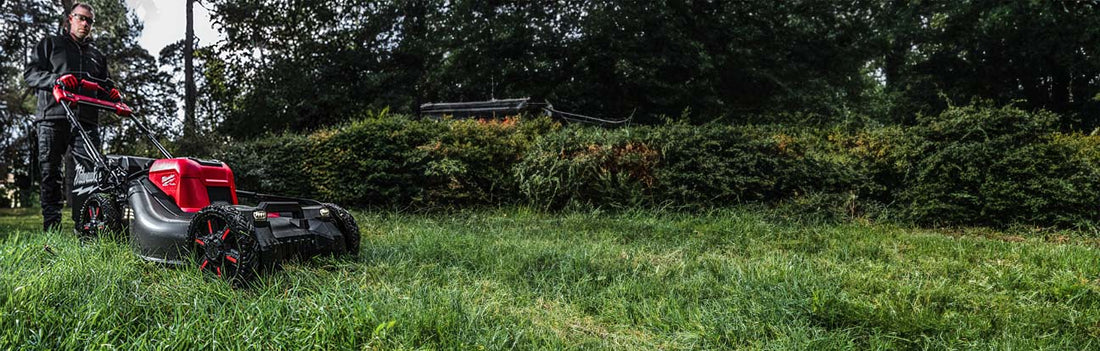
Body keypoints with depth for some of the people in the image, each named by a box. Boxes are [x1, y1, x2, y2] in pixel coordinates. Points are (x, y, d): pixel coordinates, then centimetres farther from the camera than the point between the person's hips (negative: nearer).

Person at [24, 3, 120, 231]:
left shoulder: (97, 56, 28)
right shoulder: (50, 44, 18)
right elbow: (30, 73, 6)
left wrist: (113, 94, 4)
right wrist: (56, 79, -13)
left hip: (86, 121, 2)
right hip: (53, 118, -2)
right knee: (50, 174, -3)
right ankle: (51, 228, -1)